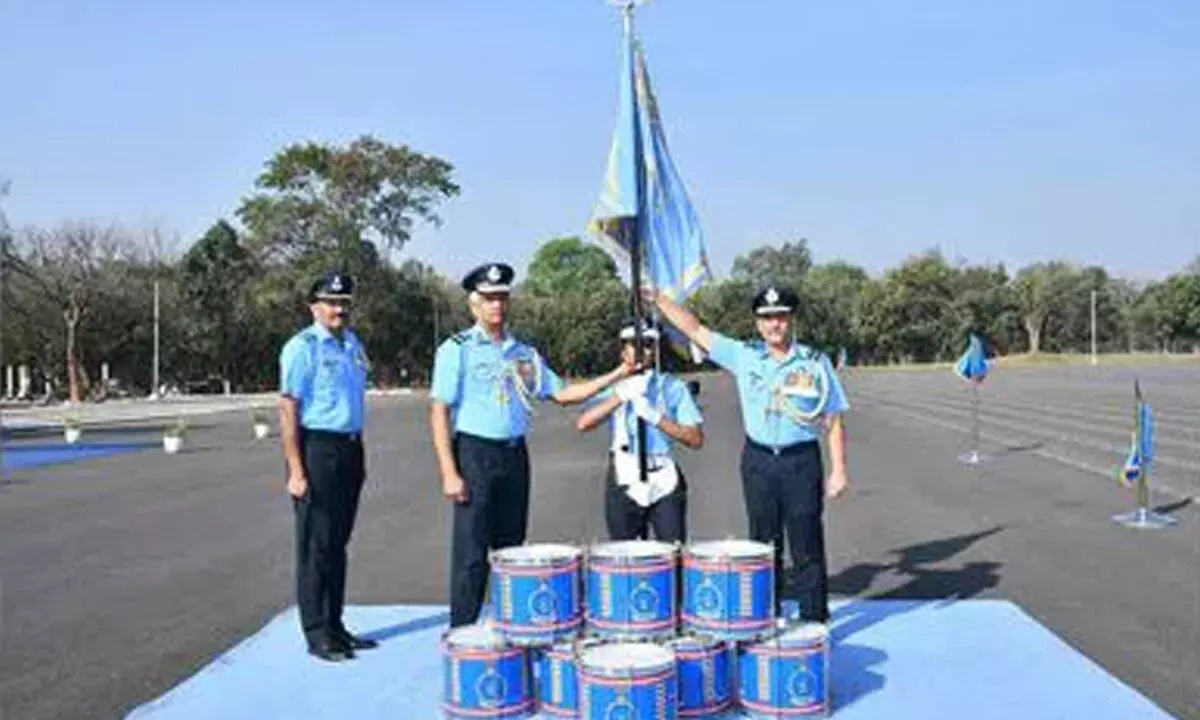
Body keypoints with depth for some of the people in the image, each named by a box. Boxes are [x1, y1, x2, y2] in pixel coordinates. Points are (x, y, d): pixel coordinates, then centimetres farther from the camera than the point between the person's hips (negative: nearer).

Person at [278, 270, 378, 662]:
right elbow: (288, 411, -14)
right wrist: (296, 471, -19)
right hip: (317, 448, -7)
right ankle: (316, 634, 7)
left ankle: (335, 626, 23)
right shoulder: (302, 348, -10)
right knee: (316, 546, -1)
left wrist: (358, 458, 17)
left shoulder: (353, 344, 13)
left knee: (338, 542, 14)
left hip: (350, 448, 8)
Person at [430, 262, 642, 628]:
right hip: (474, 453, -5)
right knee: (471, 554, -6)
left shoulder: (524, 353, 14)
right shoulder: (457, 350, -3)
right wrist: (449, 473, -14)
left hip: (515, 455, 5)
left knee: (511, 549, 11)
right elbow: (440, 411, -7)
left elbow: (563, 393, 13)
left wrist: (615, 376, 4)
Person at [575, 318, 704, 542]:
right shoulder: (613, 387, 9)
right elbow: (583, 424, -9)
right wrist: (621, 395, -18)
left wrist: (655, 417, -15)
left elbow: (696, 439, -3)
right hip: (625, 483, 1)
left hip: (664, 481, -1)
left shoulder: (672, 387, 5)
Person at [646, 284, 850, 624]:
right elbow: (695, 330, 3)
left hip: (802, 461, -2)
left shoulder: (815, 362, 0)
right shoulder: (744, 356, 4)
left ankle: (814, 621, 9)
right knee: (764, 544, 10)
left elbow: (833, 420, 1)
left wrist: (838, 470, -4)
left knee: (807, 547, 1)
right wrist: (658, 298, -3)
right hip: (758, 460, 2)